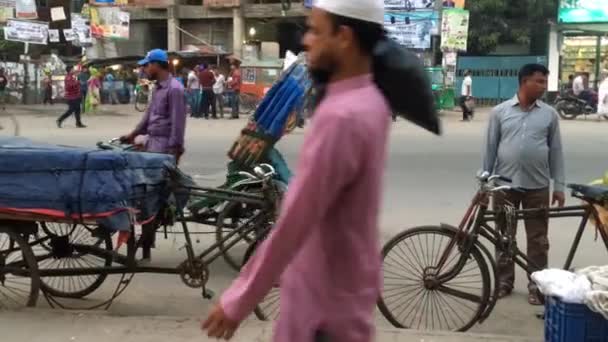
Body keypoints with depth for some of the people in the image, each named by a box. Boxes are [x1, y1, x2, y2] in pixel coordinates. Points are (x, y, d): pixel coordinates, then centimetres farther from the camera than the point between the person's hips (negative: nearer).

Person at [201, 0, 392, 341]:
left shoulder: (341, 117, -28)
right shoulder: (370, 100, 3)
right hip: (341, 282, 9)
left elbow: (293, 224, -28)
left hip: (326, 296, -9)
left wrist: (238, 300, -20)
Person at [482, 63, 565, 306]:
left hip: (537, 186, 1)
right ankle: (504, 281, 21)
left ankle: (536, 284, 17)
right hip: (505, 184, 0)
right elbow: (490, 148, 3)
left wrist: (559, 186, 1)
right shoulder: (500, 112, -1)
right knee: (504, 236, 9)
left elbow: (555, 151, 5)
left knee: (538, 239, 6)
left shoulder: (549, 114, 2)